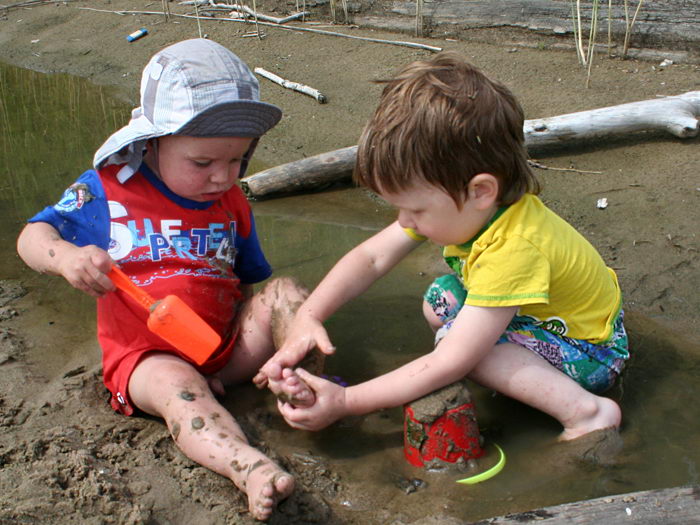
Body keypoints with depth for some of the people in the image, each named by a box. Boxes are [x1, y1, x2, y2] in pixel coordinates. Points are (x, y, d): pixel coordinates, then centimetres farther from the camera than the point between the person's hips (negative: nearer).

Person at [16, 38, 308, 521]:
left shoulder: (232, 203, 7)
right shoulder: (106, 190, -3)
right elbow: (33, 237, 0)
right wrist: (66, 257, -23)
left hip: (228, 344, 5)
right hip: (147, 354, -4)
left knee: (285, 293, -17)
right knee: (179, 388, -37)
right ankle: (251, 467, -60)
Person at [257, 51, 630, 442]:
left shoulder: (513, 248, -39)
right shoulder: (459, 202, -15)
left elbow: (450, 364, -38)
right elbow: (371, 257, -10)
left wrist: (344, 402, -35)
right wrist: (308, 317, -23)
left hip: (592, 350, -8)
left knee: (457, 336, -25)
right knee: (439, 300, 2)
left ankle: (584, 409, -20)